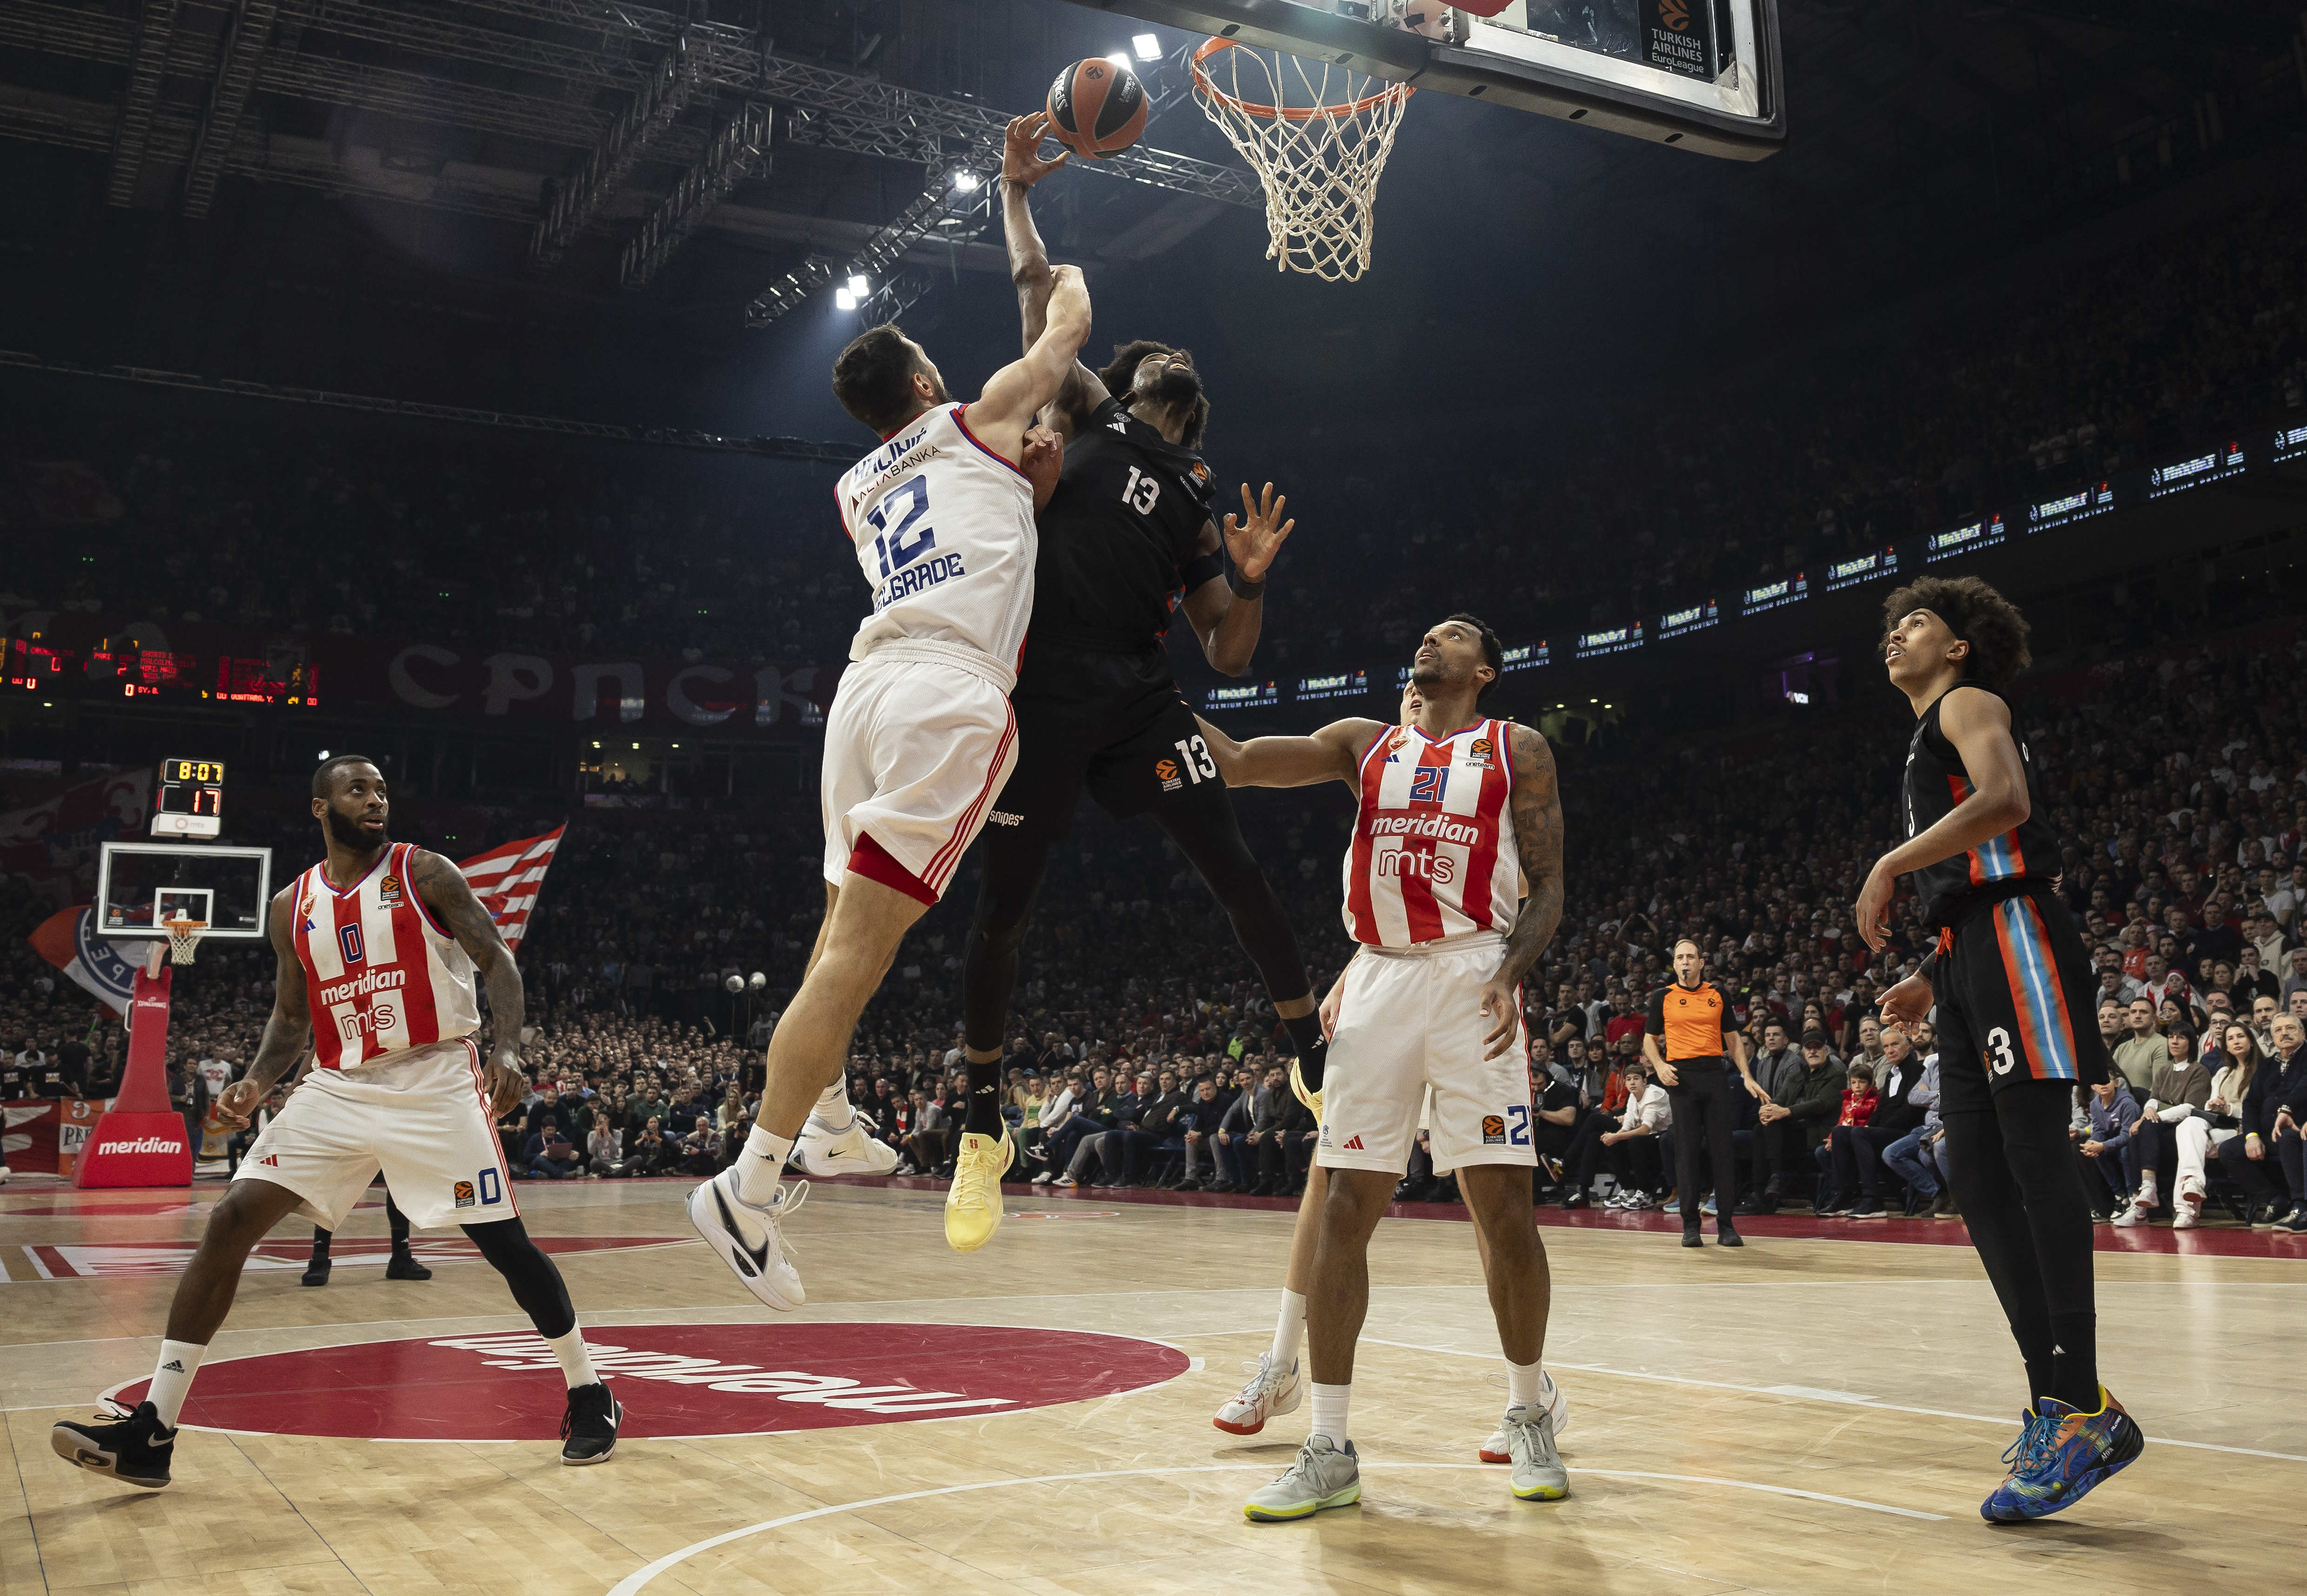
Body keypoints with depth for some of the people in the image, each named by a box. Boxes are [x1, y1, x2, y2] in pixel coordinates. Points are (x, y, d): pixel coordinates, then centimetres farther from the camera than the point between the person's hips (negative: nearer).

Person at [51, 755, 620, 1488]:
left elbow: (498, 961, -6)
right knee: (231, 1219, -8)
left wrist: (506, 1048, -23)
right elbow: (291, 1016, 17)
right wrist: (256, 1081, -2)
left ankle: (588, 1397, 14)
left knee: (504, 1242, -5)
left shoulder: (424, 873, -3)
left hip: (435, 1082, -4)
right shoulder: (292, 905, 9)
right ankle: (151, 1432, -3)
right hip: (339, 1088, 4)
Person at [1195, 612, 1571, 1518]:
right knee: (1344, 1212, -2)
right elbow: (1234, 765, 6)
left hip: (1473, 977, -2)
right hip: (1378, 980, 2)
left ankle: (1528, 1419, 17)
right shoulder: (1365, 745, 16)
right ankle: (1329, 1451, 4)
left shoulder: (1518, 751, 9)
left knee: (1503, 1207, -4)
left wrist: (1513, 971, -14)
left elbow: (1547, 890, 4)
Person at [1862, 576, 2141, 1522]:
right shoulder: (1927, 744, 29)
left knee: (2033, 1153, -14)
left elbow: (2005, 799, -18)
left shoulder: (1969, 703, 3)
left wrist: (1890, 865, -16)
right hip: (1970, 956, 10)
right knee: (1977, 1174, 2)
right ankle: (2056, 1404, 4)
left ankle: (2082, 1410, -15)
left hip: (2012, 934, -10)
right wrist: (1932, 980, 25)